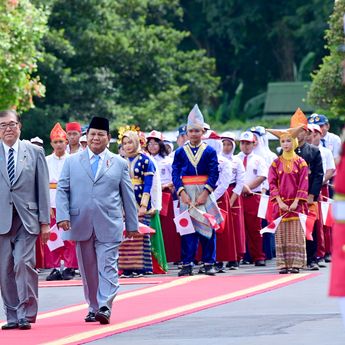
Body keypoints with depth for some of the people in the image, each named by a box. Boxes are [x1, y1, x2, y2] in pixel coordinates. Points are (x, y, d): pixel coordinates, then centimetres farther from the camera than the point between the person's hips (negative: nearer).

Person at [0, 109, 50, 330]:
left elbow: (43, 188, 7)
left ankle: (26, 314, -6)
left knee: (24, 263, -13)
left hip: (27, 218, -1)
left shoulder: (35, 152, 7)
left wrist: (45, 221, 2)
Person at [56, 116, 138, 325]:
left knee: (108, 266, -10)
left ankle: (105, 307, -14)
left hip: (109, 226, -1)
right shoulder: (72, 162, 10)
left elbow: (128, 196, 11)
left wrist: (132, 225, 10)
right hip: (81, 225, 2)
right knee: (88, 269, 7)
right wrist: (63, 215, -7)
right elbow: (62, 190, 7)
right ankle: (93, 307, 16)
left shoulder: (120, 164, 9)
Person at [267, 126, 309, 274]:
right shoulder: (276, 163, 6)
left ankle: (296, 264, -2)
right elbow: (272, 184, 1)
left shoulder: (300, 162, 3)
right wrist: (280, 202, -10)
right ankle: (283, 264, 0)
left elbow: (303, 184, -1)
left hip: (296, 204, -1)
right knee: (281, 233, -1)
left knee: (296, 234, -4)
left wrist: (296, 202, -12)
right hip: (280, 204, 1)